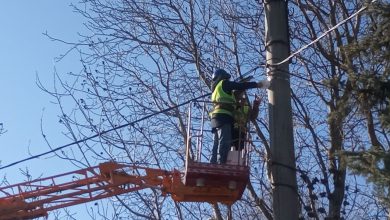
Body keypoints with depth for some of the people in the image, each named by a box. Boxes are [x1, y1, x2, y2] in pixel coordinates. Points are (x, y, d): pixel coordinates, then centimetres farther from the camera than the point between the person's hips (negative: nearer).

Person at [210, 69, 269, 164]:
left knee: (217, 146, 3)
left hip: (216, 117, 9)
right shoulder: (223, 83, 7)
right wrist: (258, 84, 8)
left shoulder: (216, 88, 31)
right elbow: (241, 86, 1)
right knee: (224, 143, -17)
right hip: (223, 116, -9)